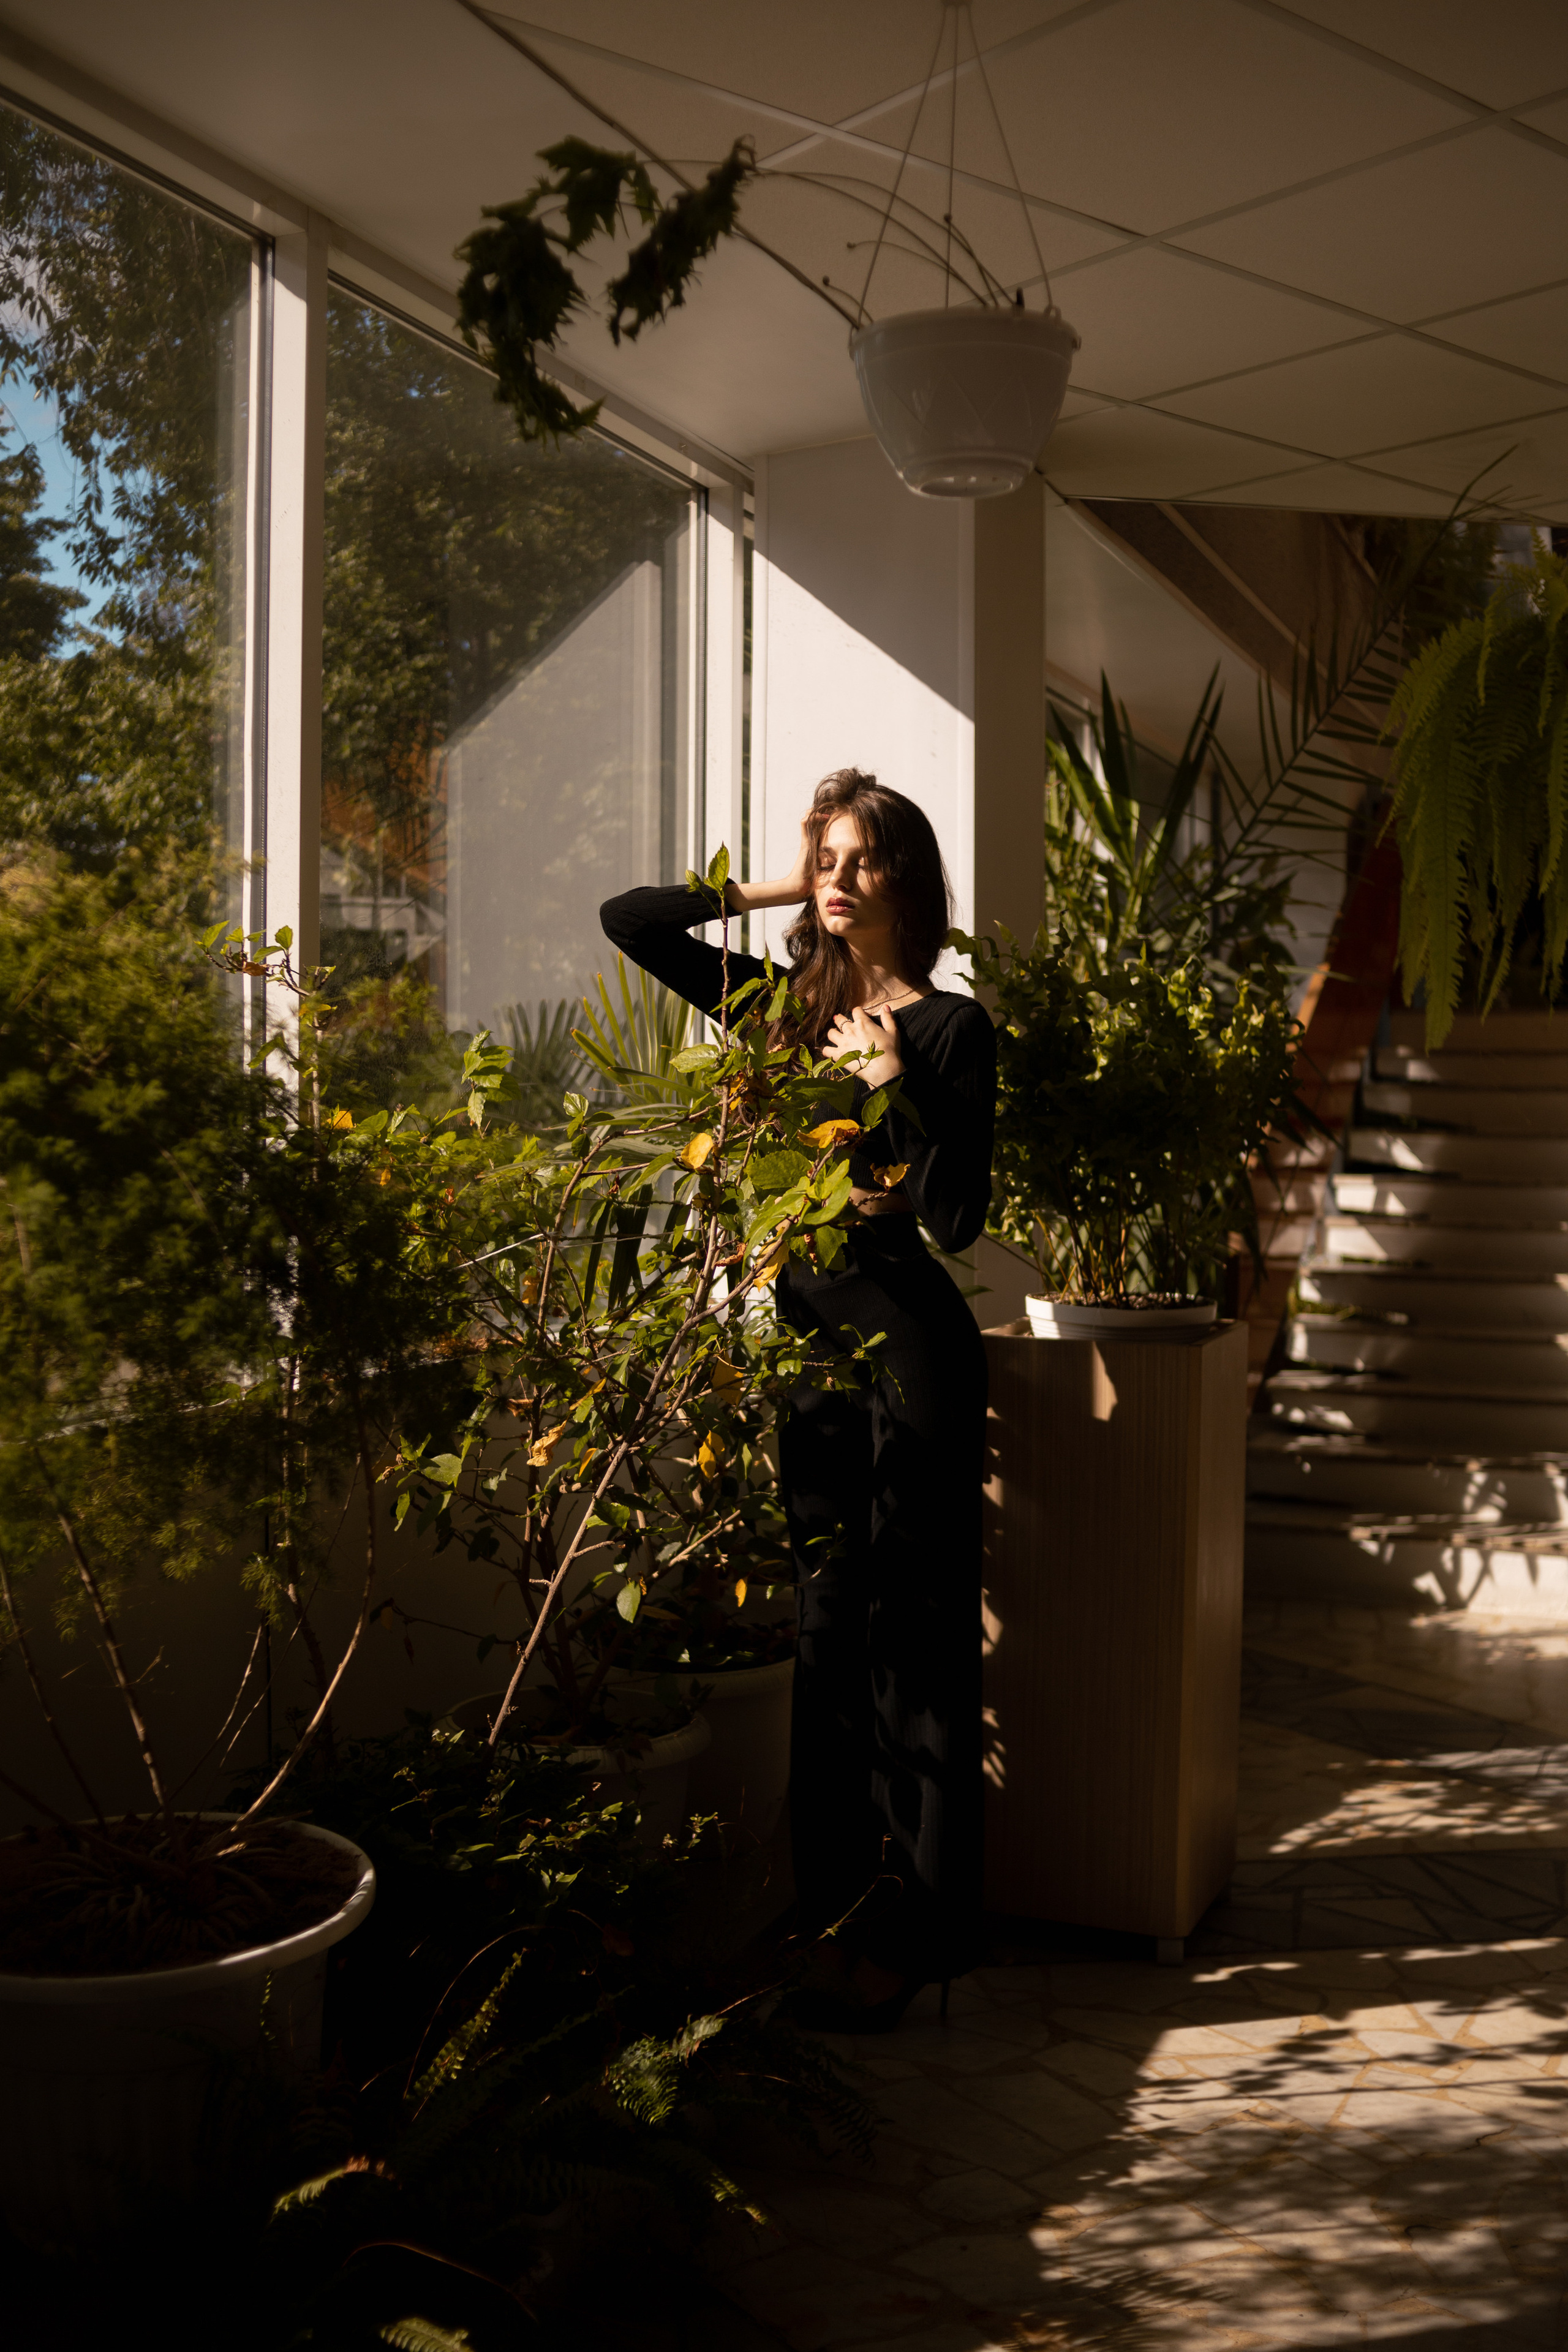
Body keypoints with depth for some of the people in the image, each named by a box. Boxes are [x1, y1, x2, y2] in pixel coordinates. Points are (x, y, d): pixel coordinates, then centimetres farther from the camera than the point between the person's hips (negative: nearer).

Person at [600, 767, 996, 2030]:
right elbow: (624, 918, 10)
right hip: (805, 1326, 6)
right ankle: (841, 1905, 22)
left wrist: (890, 1087, -19)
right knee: (828, 1628, 12)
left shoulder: (951, 1027, -4)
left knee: (913, 1636, -2)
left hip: (907, 1341, -6)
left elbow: (958, 1215, -10)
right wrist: (768, 888, 6)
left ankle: (912, 1933, 5)